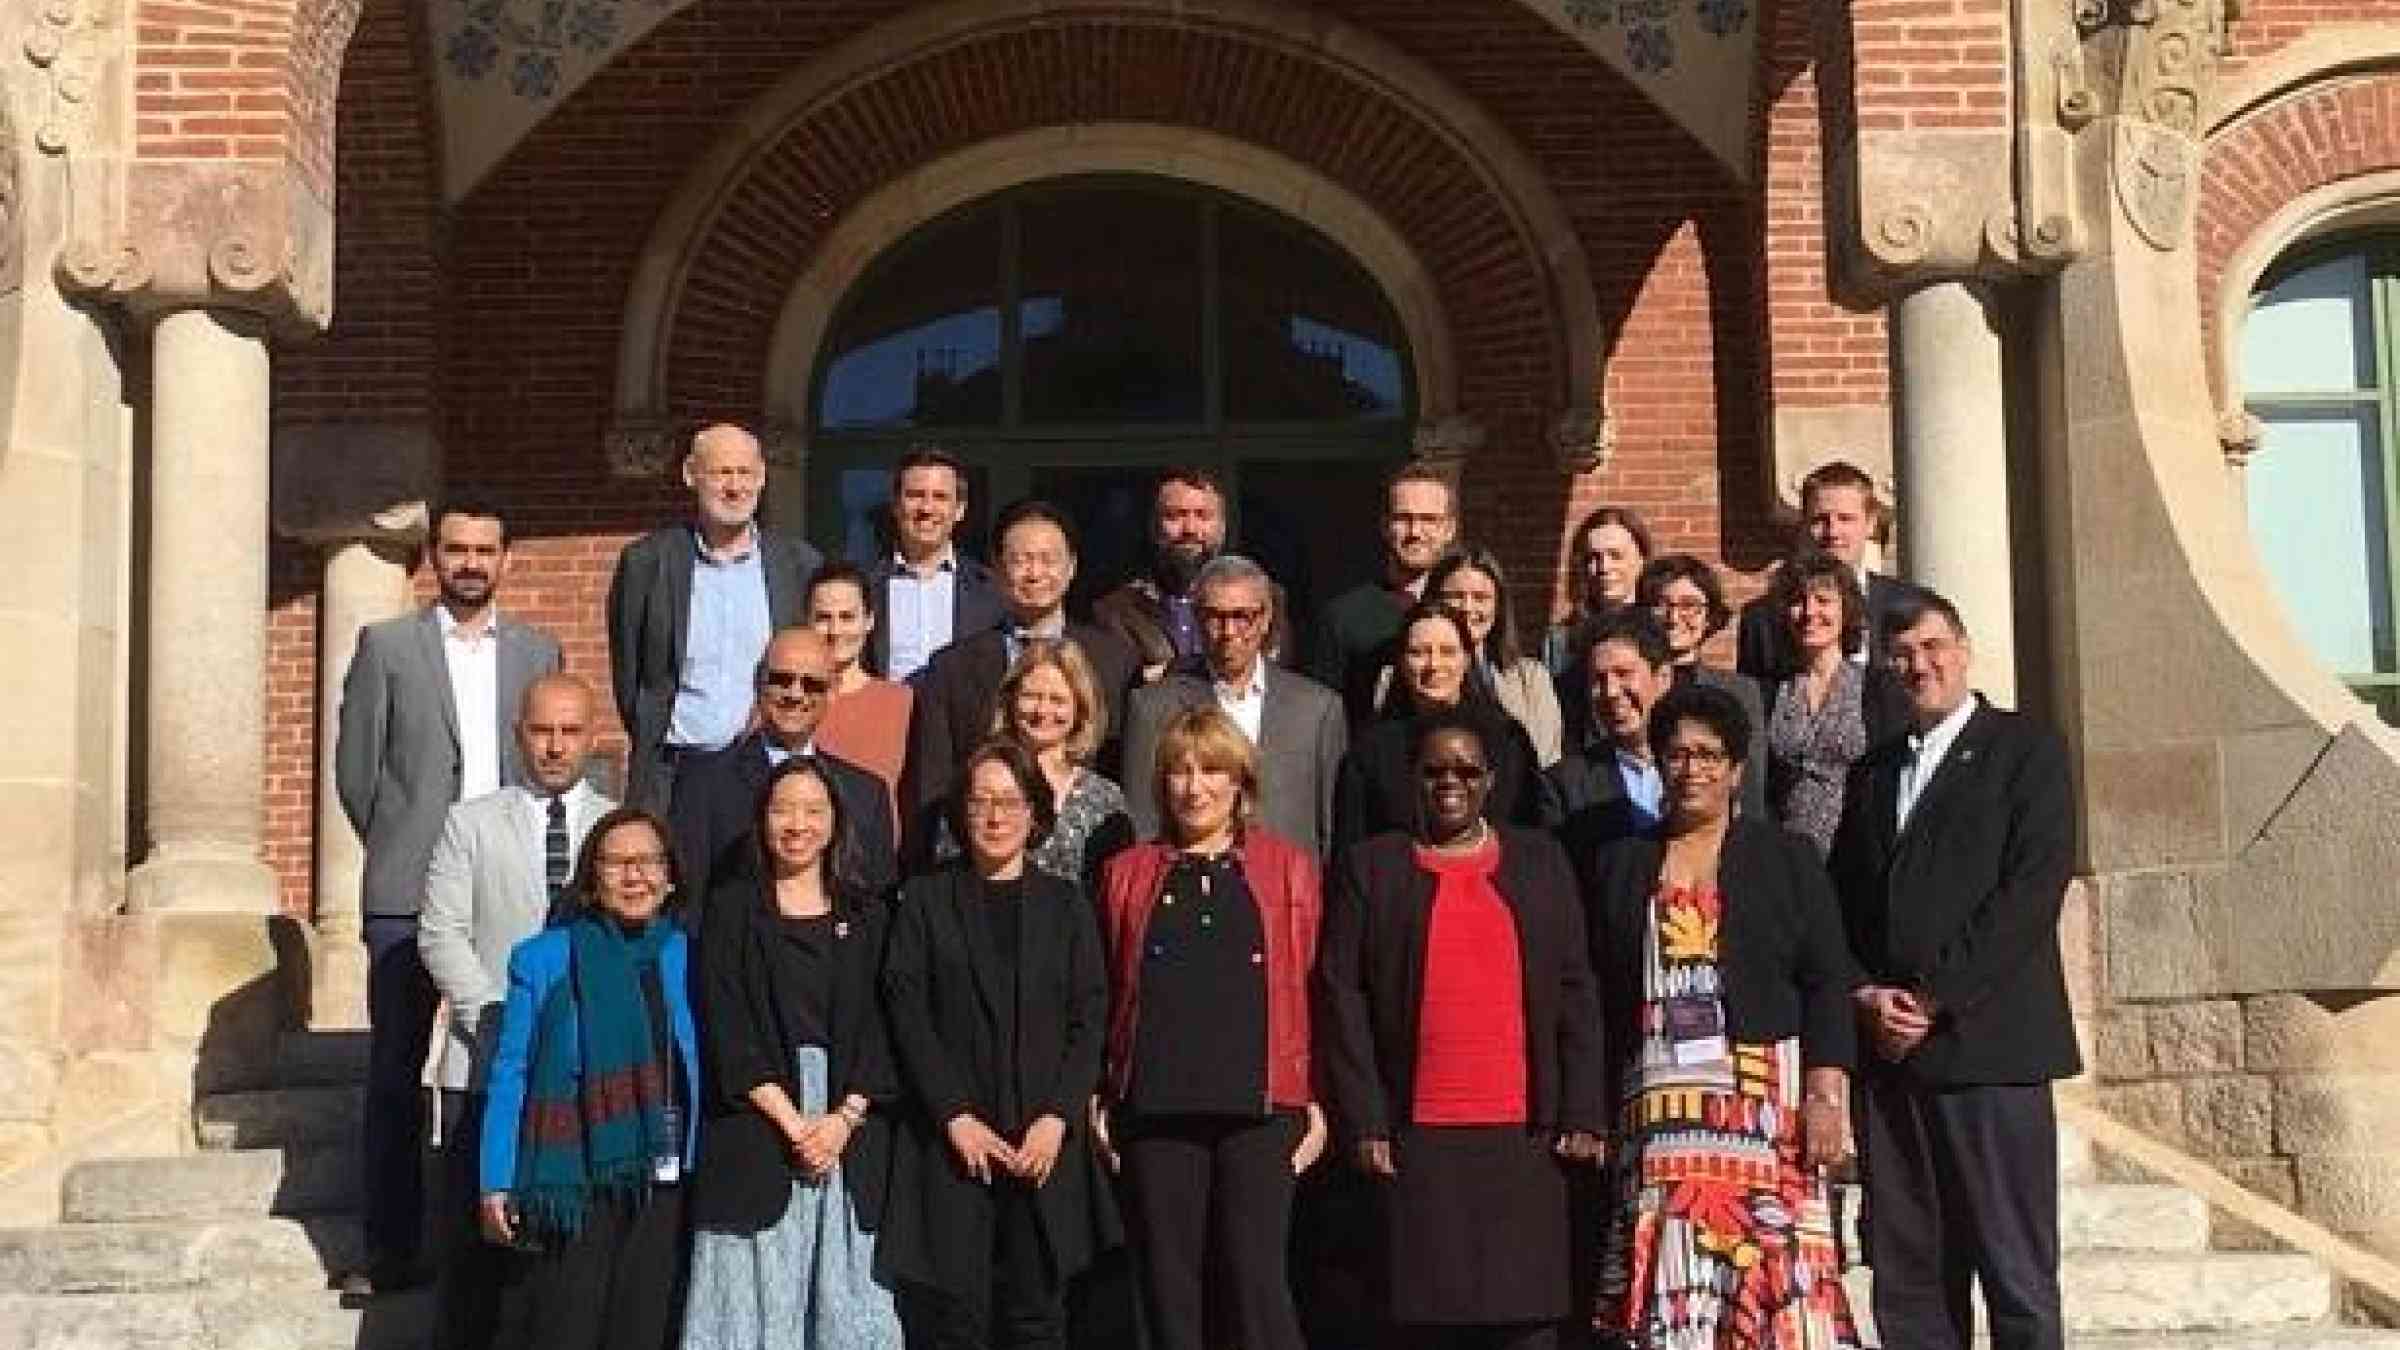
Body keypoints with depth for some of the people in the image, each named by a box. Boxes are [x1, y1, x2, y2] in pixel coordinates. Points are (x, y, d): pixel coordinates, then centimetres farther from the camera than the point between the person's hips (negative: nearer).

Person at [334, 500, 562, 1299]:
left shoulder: (537, 652, 11)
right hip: (409, 895, -1)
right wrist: (400, 850, 6)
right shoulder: (386, 645, 5)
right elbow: (355, 767, 5)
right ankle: (392, 1249, 6)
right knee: (395, 1072, 1)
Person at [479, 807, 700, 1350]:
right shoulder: (543, 959, 2)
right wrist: (496, 1185, -4)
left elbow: (706, 1073, 11)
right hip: (573, 1188, -2)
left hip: (664, 1188, 2)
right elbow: (509, 1075, 1)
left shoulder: (688, 959, 8)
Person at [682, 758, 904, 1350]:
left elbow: (882, 1025, 5)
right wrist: (793, 1121, -11)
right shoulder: (731, 907, 6)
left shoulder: (867, 913, 11)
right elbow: (728, 1028, -2)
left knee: (850, 1300, -1)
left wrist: (845, 1118, -9)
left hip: (852, 1132, 2)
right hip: (758, 1129, -1)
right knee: (757, 1298, -3)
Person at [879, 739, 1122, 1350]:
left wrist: (1058, 1116, -8)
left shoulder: (1066, 904, 12)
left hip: (1046, 1140, 1)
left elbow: (1090, 1019, 5)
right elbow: (908, 1013, 0)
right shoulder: (925, 899, 7)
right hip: (953, 1140, -1)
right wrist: (957, 1116, -10)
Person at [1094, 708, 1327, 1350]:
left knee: (1256, 1278, -6)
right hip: (1154, 1108, 2)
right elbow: (1104, 998, 11)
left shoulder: (1289, 869, 9)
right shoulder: (1128, 875, 12)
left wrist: (1319, 1100, 0)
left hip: (1259, 1105, -2)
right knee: (1167, 1285, 5)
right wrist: (1098, 1096, 4)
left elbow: (1311, 989, 6)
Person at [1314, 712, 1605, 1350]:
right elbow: (1341, 998, 2)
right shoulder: (1369, 867, 8)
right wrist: (1363, 1122, -5)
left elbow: (1576, 994, 9)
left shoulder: (1540, 860, 13)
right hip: (1418, 1137, -1)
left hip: (1524, 1133, 1)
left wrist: (1581, 1117, 1)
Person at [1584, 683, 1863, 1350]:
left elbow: (1826, 982, 2)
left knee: (1772, 1272, -8)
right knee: (1670, 1293, -3)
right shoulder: (1621, 864, 14)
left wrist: (1825, 1096, -9)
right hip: (1658, 1108, 2)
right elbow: (1601, 992, 12)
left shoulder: (1787, 857, 8)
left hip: (1768, 1100, -2)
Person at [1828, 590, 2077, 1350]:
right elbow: (1842, 902, 18)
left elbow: (2033, 890, -8)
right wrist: (1865, 996, -1)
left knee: (2016, 1272, -3)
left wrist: (1935, 1001, -12)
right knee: (1906, 1274, 5)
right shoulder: (1871, 772, 21)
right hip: (1885, 1048, 5)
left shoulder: (2026, 750, 3)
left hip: (1986, 1041, -5)